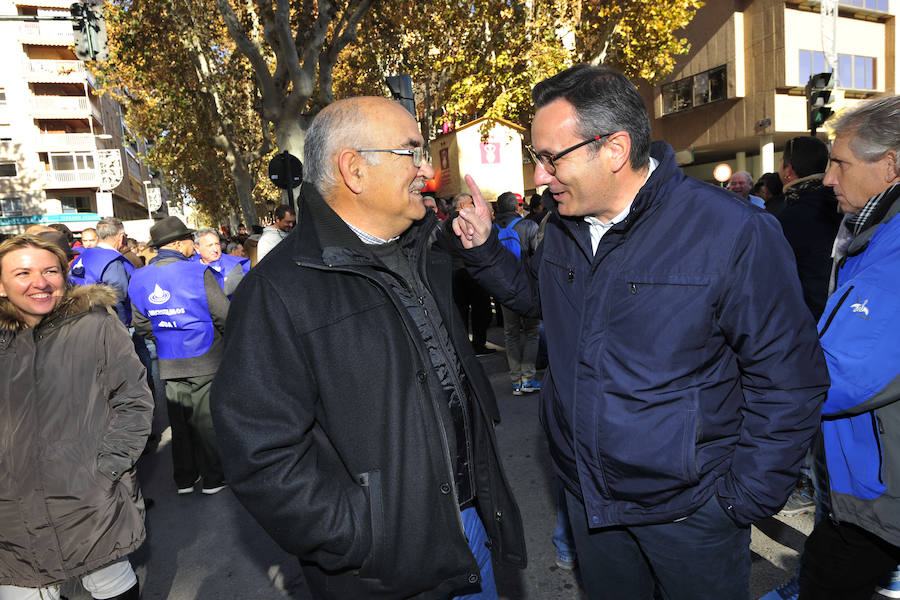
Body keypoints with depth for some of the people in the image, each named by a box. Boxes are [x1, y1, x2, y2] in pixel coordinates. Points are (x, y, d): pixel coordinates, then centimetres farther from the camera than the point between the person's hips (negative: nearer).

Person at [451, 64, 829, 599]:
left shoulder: (734, 232, -21)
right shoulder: (563, 225, -2)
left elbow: (789, 380, -15)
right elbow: (536, 296, 15)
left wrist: (745, 499, -13)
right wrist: (484, 250, -2)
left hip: (687, 509, -5)